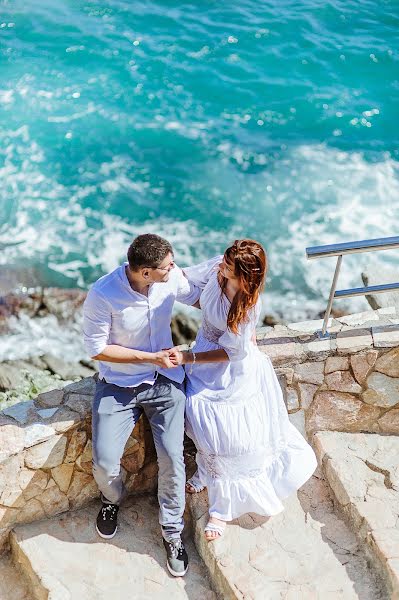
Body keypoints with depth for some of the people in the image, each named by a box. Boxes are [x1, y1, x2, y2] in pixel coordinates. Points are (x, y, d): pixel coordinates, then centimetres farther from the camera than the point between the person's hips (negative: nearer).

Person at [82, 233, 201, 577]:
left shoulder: (171, 277, -13)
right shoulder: (103, 296, -24)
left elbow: (199, 296, 8)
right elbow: (96, 348, -15)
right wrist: (151, 357, -18)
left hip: (164, 380, 2)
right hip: (118, 385, -2)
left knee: (172, 457, -10)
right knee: (104, 463, -11)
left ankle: (172, 532, 16)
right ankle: (113, 499, 29)